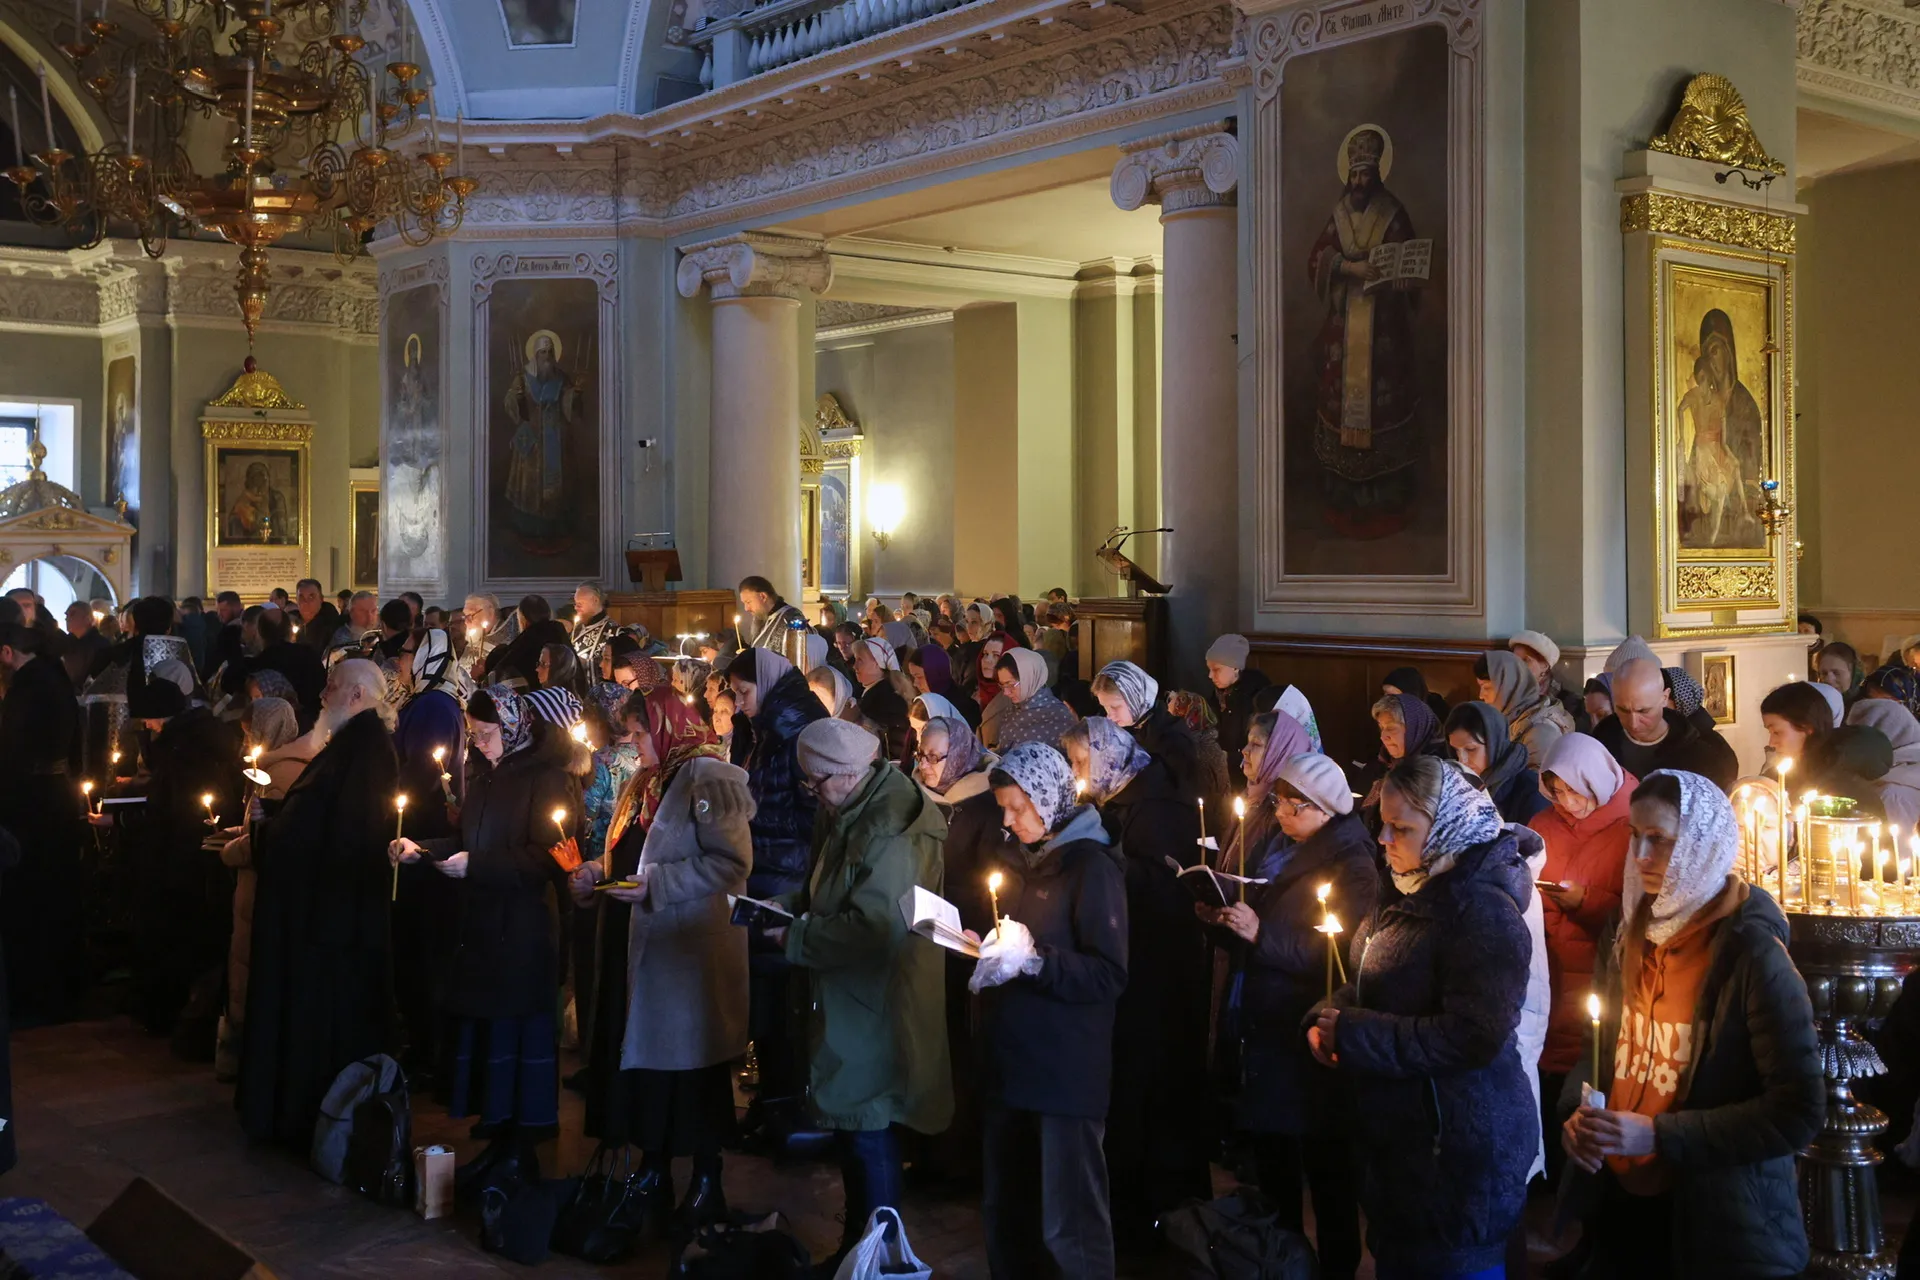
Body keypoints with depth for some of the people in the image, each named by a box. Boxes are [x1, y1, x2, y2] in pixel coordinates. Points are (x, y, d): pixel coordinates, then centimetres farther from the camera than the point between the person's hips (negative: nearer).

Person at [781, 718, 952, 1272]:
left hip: (875, 1008, -10)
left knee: (869, 1133, 0)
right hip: (847, 1000, 10)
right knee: (852, 1127, 19)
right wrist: (791, 904, 3)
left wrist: (794, 936, -20)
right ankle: (855, 1247, 32)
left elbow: (874, 926, -29)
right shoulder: (851, 815, 9)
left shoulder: (890, 829, -23)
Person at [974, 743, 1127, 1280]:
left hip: (1067, 1071, -7)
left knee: (1068, 1225, -4)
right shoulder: (1019, 859, 14)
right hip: (1009, 1061, 7)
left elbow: (1110, 976, -15)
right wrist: (987, 949, 3)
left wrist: (1032, 959, -24)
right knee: (1004, 1208, 13)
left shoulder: (1092, 866, -10)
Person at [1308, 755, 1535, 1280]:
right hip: (1396, 1137, 9)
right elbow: (1371, 987, 17)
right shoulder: (1413, 890, 7)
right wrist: (1327, 1019, -4)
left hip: (1458, 1152, -9)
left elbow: (1475, 1036, -27)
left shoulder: (1482, 909, -21)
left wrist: (1353, 1036, -23)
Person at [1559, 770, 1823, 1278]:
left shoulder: (1750, 952, -17)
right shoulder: (1634, 937, 4)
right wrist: (1583, 1117, -5)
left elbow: (1799, 1112, -19)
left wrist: (1659, 1135, -22)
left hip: (1720, 1223, -6)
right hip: (1619, 1202, 6)